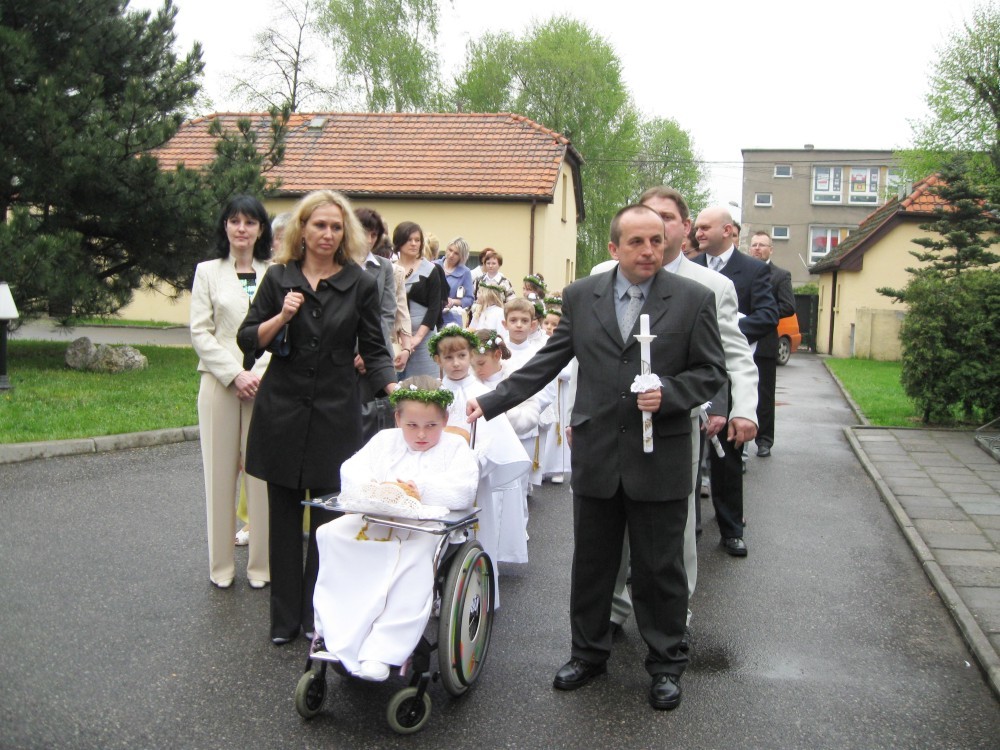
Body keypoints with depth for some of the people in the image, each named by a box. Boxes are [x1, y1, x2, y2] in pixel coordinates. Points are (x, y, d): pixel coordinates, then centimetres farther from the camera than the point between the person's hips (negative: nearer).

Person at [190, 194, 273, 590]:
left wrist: (262, 373, -11)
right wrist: (234, 375, -10)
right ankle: (221, 564, 17)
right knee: (220, 472, 5)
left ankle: (260, 563, 13)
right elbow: (200, 332, 1)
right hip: (220, 383, 0)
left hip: (267, 385, 0)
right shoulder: (208, 272, 7)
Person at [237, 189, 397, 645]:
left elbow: (374, 350, 3)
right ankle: (285, 617, 19)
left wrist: (393, 385, -15)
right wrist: (281, 317, -14)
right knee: (284, 515, 7)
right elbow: (249, 340, 4)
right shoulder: (278, 278, 5)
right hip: (282, 410, 1)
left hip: (336, 414, -1)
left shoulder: (360, 284, 3)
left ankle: (320, 616, 16)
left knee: (328, 516, 1)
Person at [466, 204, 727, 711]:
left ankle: (666, 664, 30)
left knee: (660, 569, 10)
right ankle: (588, 653, 36)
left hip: (660, 460, -2)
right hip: (596, 456, 2)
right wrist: (491, 402, -1)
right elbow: (547, 362, 5)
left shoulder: (694, 299, -4)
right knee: (590, 564, 16)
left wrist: (668, 393, -19)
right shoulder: (580, 296, 3)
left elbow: (711, 371, -1)